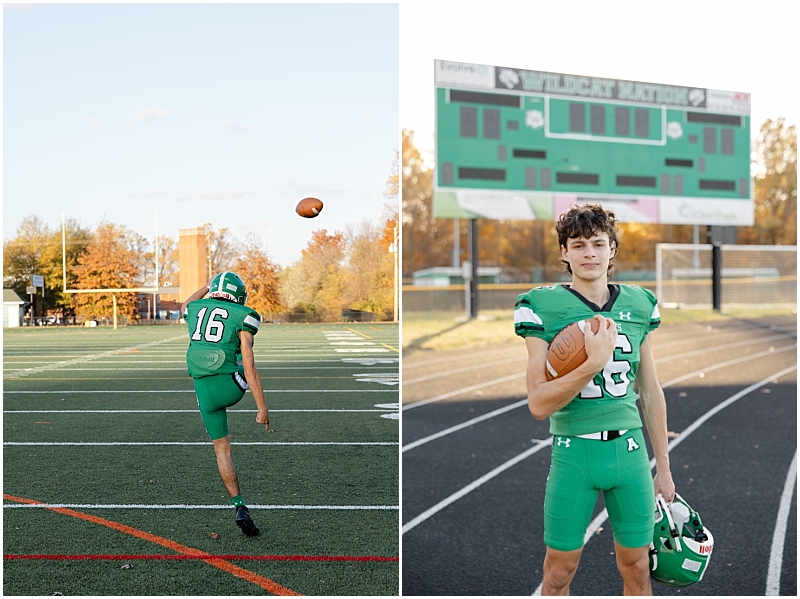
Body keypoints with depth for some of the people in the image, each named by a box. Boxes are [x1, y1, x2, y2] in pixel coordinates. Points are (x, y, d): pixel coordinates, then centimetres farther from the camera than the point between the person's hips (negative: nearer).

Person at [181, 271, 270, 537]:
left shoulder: (197, 309, 11)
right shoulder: (242, 317, -3)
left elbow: (185, 307, 40)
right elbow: (249, 367, -9)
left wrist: (208, 287, 48)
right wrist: (263, 408, -6)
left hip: (203, 390, 3)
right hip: (229, 386, -3)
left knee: (222, 449, 13)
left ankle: (240, 507, 5)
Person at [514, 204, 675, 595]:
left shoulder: (638, 304, 6)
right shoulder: (544, 307, -7)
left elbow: (651, 394, 14)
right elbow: (539, 404, -13)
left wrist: (663, 468, 16)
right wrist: (594, 363, -24)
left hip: (629, 450, 3)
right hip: (573, 452, -3)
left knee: (636, 567, 10)